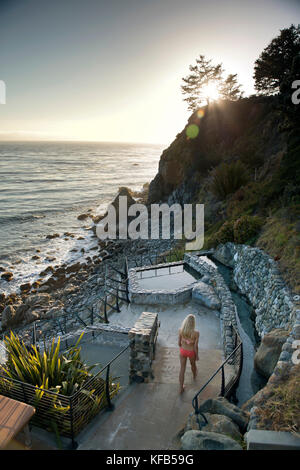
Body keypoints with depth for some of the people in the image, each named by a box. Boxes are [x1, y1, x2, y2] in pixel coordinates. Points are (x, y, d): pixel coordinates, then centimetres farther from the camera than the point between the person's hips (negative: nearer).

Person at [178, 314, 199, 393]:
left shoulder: (181, 330, -23)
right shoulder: (196, 333, -31)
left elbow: (179, 343, -8)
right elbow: (195, 346, -18)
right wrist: (197, 355, 0)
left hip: (183, 351, 1)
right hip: (191, 352, -1)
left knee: (182, 369, 17)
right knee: (193, 364, 31)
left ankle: (181, 387, 29)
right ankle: (194, 376, 62)